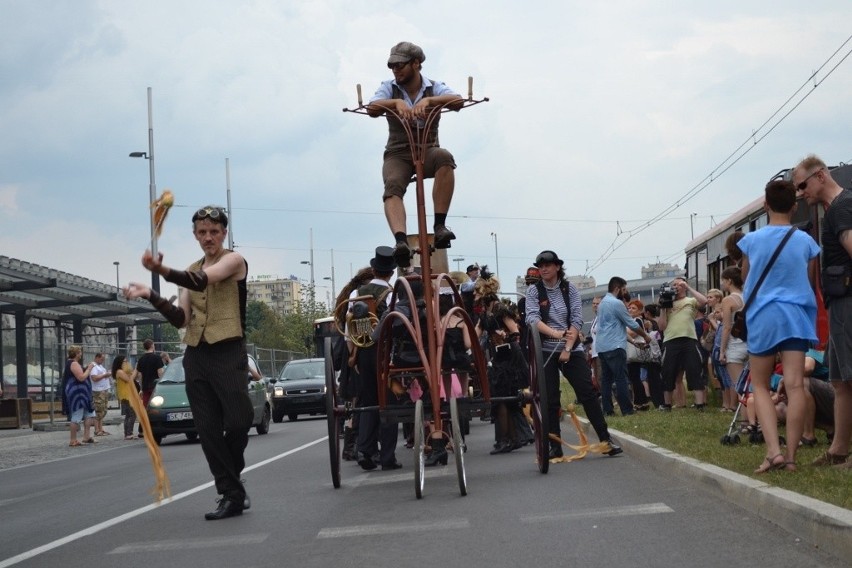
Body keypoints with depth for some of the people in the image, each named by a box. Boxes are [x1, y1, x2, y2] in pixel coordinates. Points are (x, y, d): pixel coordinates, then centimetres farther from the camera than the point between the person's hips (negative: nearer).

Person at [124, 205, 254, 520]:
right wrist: (151, 296, -6)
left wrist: (162, 270, -38)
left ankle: (232, 479, 12)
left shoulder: (234, 260, 0)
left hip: (228, 352, -6)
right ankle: (232, 495, 5)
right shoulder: (191, 272, 20)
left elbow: (203, 280, -21)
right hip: (195, 355, 6)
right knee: (208, 430, 0)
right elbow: (181, 319, 10)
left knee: (238, 421, -16)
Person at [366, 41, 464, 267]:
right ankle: (401, 241, -52)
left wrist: (428, 100, -34)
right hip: (398, 153, 0)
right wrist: (396, 102, -33)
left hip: (428, 150, 0)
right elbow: (372, 109, -13)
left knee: (444, 157, -35)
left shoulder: (434, 88, 4)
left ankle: (440, 225, -33)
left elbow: (458, 101, -18)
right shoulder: (389, 87, 7)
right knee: (393, 186, -32)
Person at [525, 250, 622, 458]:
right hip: (545, 351, 0)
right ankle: (555, 447, 7)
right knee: (550, 400, 0)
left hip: (572, 349, 0)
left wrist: (567, 348, -15)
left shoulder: (570, 288, 2)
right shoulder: (533, 291, -1)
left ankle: (606, 440, -1)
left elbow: (577, 320, -4)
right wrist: (556, 333, -31)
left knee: (588, 394, -5)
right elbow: (533, 319, -15)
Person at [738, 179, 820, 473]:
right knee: (795, 386, -4)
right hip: (796, 315, 1)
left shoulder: (751, 240, -2)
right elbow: (809, 279, 12)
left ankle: (774, 451, -10)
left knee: (760, 386, 7)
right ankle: (791, 455, -5)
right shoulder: (806, 241, 1)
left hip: (762, 316, -1)